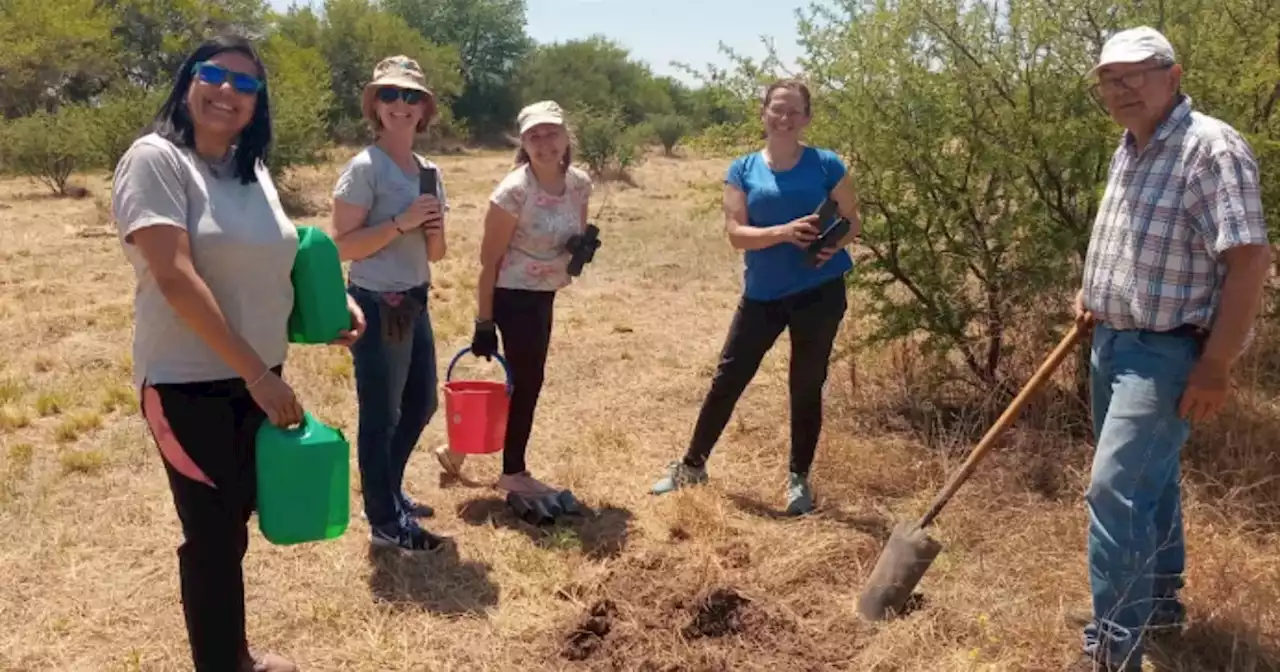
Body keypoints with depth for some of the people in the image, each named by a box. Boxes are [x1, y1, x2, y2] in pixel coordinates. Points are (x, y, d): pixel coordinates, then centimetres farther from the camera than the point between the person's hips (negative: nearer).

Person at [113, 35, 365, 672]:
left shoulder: (252, 171, 8)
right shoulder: (156, 158, -12)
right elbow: (175, 277, -22)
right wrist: (256, 373, -23)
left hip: (255, 376, 7)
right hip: (189, 383, -7)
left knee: (234, 521, 19)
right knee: (213, 534, 2)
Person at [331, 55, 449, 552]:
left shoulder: (428, 171, 10)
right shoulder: (364, 167, -13)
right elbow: (343, 246, -16)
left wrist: (434, 230, -7)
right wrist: (401, 221, -22)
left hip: (415, 303, 9)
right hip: (377, 306, -8)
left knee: (421, 404, 19)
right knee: (381, 415, 3)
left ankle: (388, 494, 39)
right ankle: (385, 522, 18)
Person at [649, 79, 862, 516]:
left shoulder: (826, 164, -3)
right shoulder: (743, 170, 0)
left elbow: (853, 222, 3)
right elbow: (736, 233, -9)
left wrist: (835, 244, -19)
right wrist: (785, 232, -26)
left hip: (819, 292, -1)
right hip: (763, 295, 1)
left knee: (806, 387, 9)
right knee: (727, 379, 8)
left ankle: (799, 478, 26)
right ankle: (692, 465, 24)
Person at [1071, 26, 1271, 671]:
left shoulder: (1211, 147, -18)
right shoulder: (1127, 151, 10)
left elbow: (1249, 257, -22)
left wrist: (1216, 365, -24)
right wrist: (1090, 291, 8)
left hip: (1164, 353, -9)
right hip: (1112, 341, 9)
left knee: (1115, 490, -12)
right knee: (1148, 481, 21)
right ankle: (1158, 599, 39)